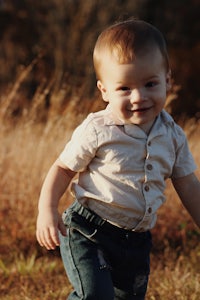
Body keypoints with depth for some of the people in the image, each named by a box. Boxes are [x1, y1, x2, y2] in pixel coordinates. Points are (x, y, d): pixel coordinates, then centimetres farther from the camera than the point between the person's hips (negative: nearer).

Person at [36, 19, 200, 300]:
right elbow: (63, 169, -4)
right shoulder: (96, 132, -14)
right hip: (88, 234, -5)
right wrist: (47, 210, -16)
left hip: (137, 242, 6)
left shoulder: (172, 136, 0)